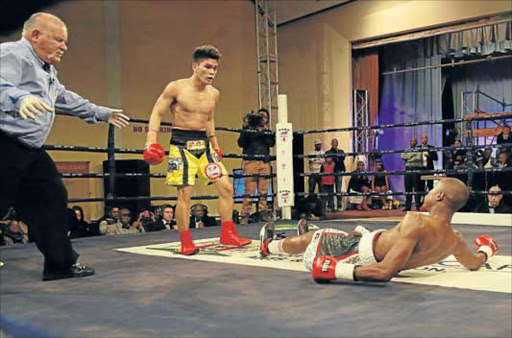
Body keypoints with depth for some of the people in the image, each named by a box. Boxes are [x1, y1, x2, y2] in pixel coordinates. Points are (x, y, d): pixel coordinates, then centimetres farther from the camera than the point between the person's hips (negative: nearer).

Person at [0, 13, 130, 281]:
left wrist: (103, 114, 41)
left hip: (31, 151, 10)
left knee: (52, 199, 11)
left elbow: (67, 99, 35)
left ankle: (61, 263, 21)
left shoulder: (47, 71, 22)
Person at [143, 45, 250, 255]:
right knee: (185, 193, -8)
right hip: (181, 144, -6)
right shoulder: (176, 88, -8)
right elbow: (157, 114, -5)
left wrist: (215, 145, 22)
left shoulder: (214, 94, 7)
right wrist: (151, 142, -16)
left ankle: (227, 234, 12)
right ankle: (186, 242, 6)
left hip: (204, 143, 6)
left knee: (226, 187, 0)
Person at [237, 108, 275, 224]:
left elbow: (271, 143, 2)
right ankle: (245, 215, -8)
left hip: (264, 162, 4)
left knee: (264, 190, 0)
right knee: (249, 190, -10)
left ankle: (263, 213, 9)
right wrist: (245, 128, -8)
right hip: (250, 161, -4)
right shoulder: (248, 129, 11)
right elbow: (241, 143, -1)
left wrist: (264, 131, -6)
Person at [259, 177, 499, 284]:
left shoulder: (416, 222, -36)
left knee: (309, 239, 19)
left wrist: (333, 271, -38)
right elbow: (474, 263, 9)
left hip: (358, 252, -6)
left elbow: (384, 272, -42)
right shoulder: (455, 241, -13)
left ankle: (268, 246, 47)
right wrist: (486, 250, 32)